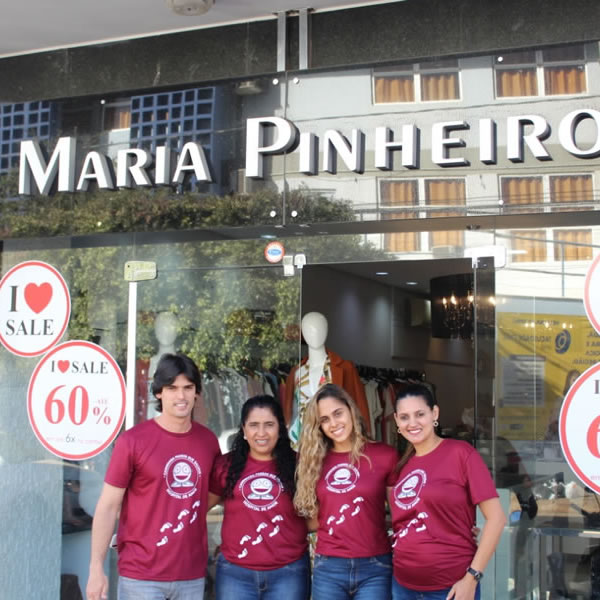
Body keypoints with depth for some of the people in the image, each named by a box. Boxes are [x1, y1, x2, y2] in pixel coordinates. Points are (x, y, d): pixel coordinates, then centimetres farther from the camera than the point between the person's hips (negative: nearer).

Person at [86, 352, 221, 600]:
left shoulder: (209, 440, 4)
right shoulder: (132, 441, -8)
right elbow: (108, 506, -6)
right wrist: (96, 568, -9)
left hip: (192, 574, 4)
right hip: (141, 575, -4)